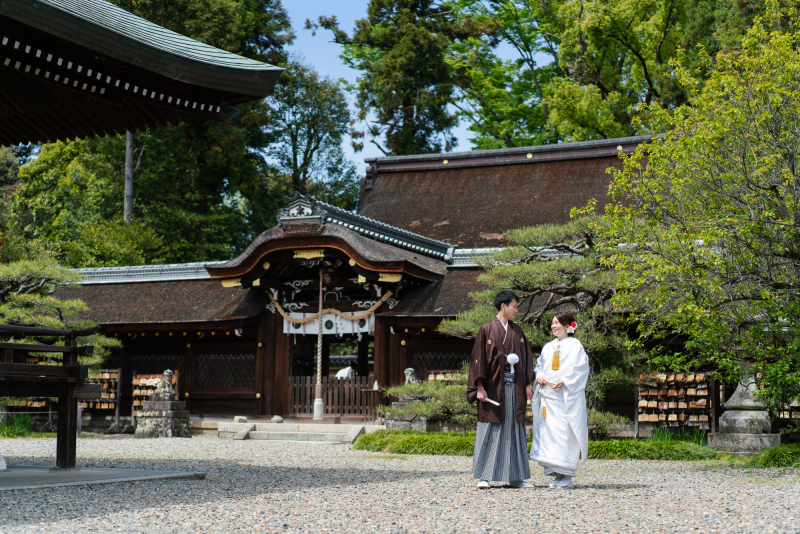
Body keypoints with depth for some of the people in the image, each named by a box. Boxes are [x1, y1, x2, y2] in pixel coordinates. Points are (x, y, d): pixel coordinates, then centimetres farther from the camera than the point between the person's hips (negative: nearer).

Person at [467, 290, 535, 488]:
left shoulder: (517, 331, 13)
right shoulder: (487, 330, -2)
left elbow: (526, 358, 14)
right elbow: (478, 359, -6)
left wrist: (527, 385, 7)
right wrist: (480, 388, -13)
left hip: (514, 385, 5)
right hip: (494, 385, -5)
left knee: (514, 429, 6)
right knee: (491, 431, -3)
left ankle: (515, 477, 10)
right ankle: (484, 476, 2)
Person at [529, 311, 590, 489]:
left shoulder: (575, 346, 0)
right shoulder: (548, 347, 19)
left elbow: (580, 369, -7)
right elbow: (539, 366, 19)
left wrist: (565, 381, -18)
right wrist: (539, 376, -2)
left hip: (566, 396, -6)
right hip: (547, 395, 6)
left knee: (565, 432, -9)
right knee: (548, 431, 2)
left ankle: (567, 476, -4)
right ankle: (557, 474, 8)